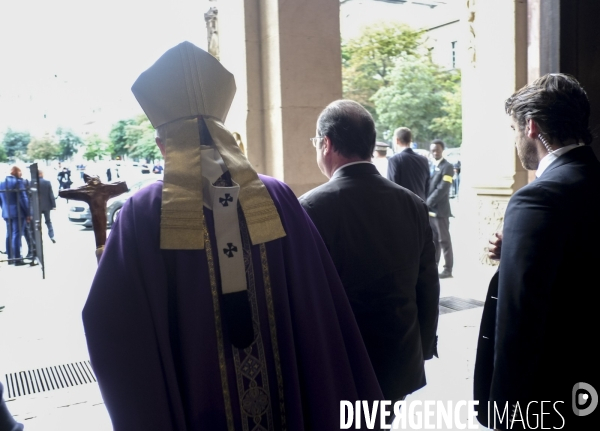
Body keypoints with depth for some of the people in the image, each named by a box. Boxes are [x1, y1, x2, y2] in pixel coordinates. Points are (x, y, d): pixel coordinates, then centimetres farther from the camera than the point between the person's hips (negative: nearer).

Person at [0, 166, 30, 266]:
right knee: (17, 235, -6)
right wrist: (27, 213, -11)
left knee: (9, 235, 12)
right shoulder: (18, 182, -12)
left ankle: (10, 258, 16)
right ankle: (17, 259, -5)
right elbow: (23, 199, -15)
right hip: (18, 213, -7)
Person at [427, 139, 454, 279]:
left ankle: (448, 269, 5)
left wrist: (427, 203, -18)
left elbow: (442, 189, -17)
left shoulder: (447, 167, -7)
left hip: (440, 209, -6)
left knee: (444, 240, -1)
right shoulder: (429, 165, 15)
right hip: (428, 209, 6)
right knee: (432, 239, 12)